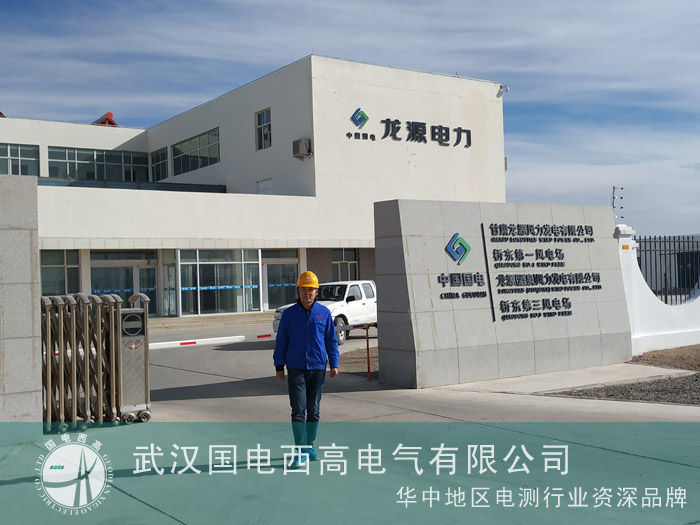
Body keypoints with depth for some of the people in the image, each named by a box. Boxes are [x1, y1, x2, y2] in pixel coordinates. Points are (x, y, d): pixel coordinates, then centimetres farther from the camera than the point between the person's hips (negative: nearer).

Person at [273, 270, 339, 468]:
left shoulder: (324, 313, 4)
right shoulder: (289, 314, 1)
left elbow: (331, 340, 8)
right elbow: (281, 341, 5)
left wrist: (334, 364, 3)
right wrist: (279, 366, 3)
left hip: (318, 368, 2)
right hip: (296, 368, -1)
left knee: (314, 411, 10)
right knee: (298, 410, -7)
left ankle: (309, 446, 24)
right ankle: (300, 452, -5)